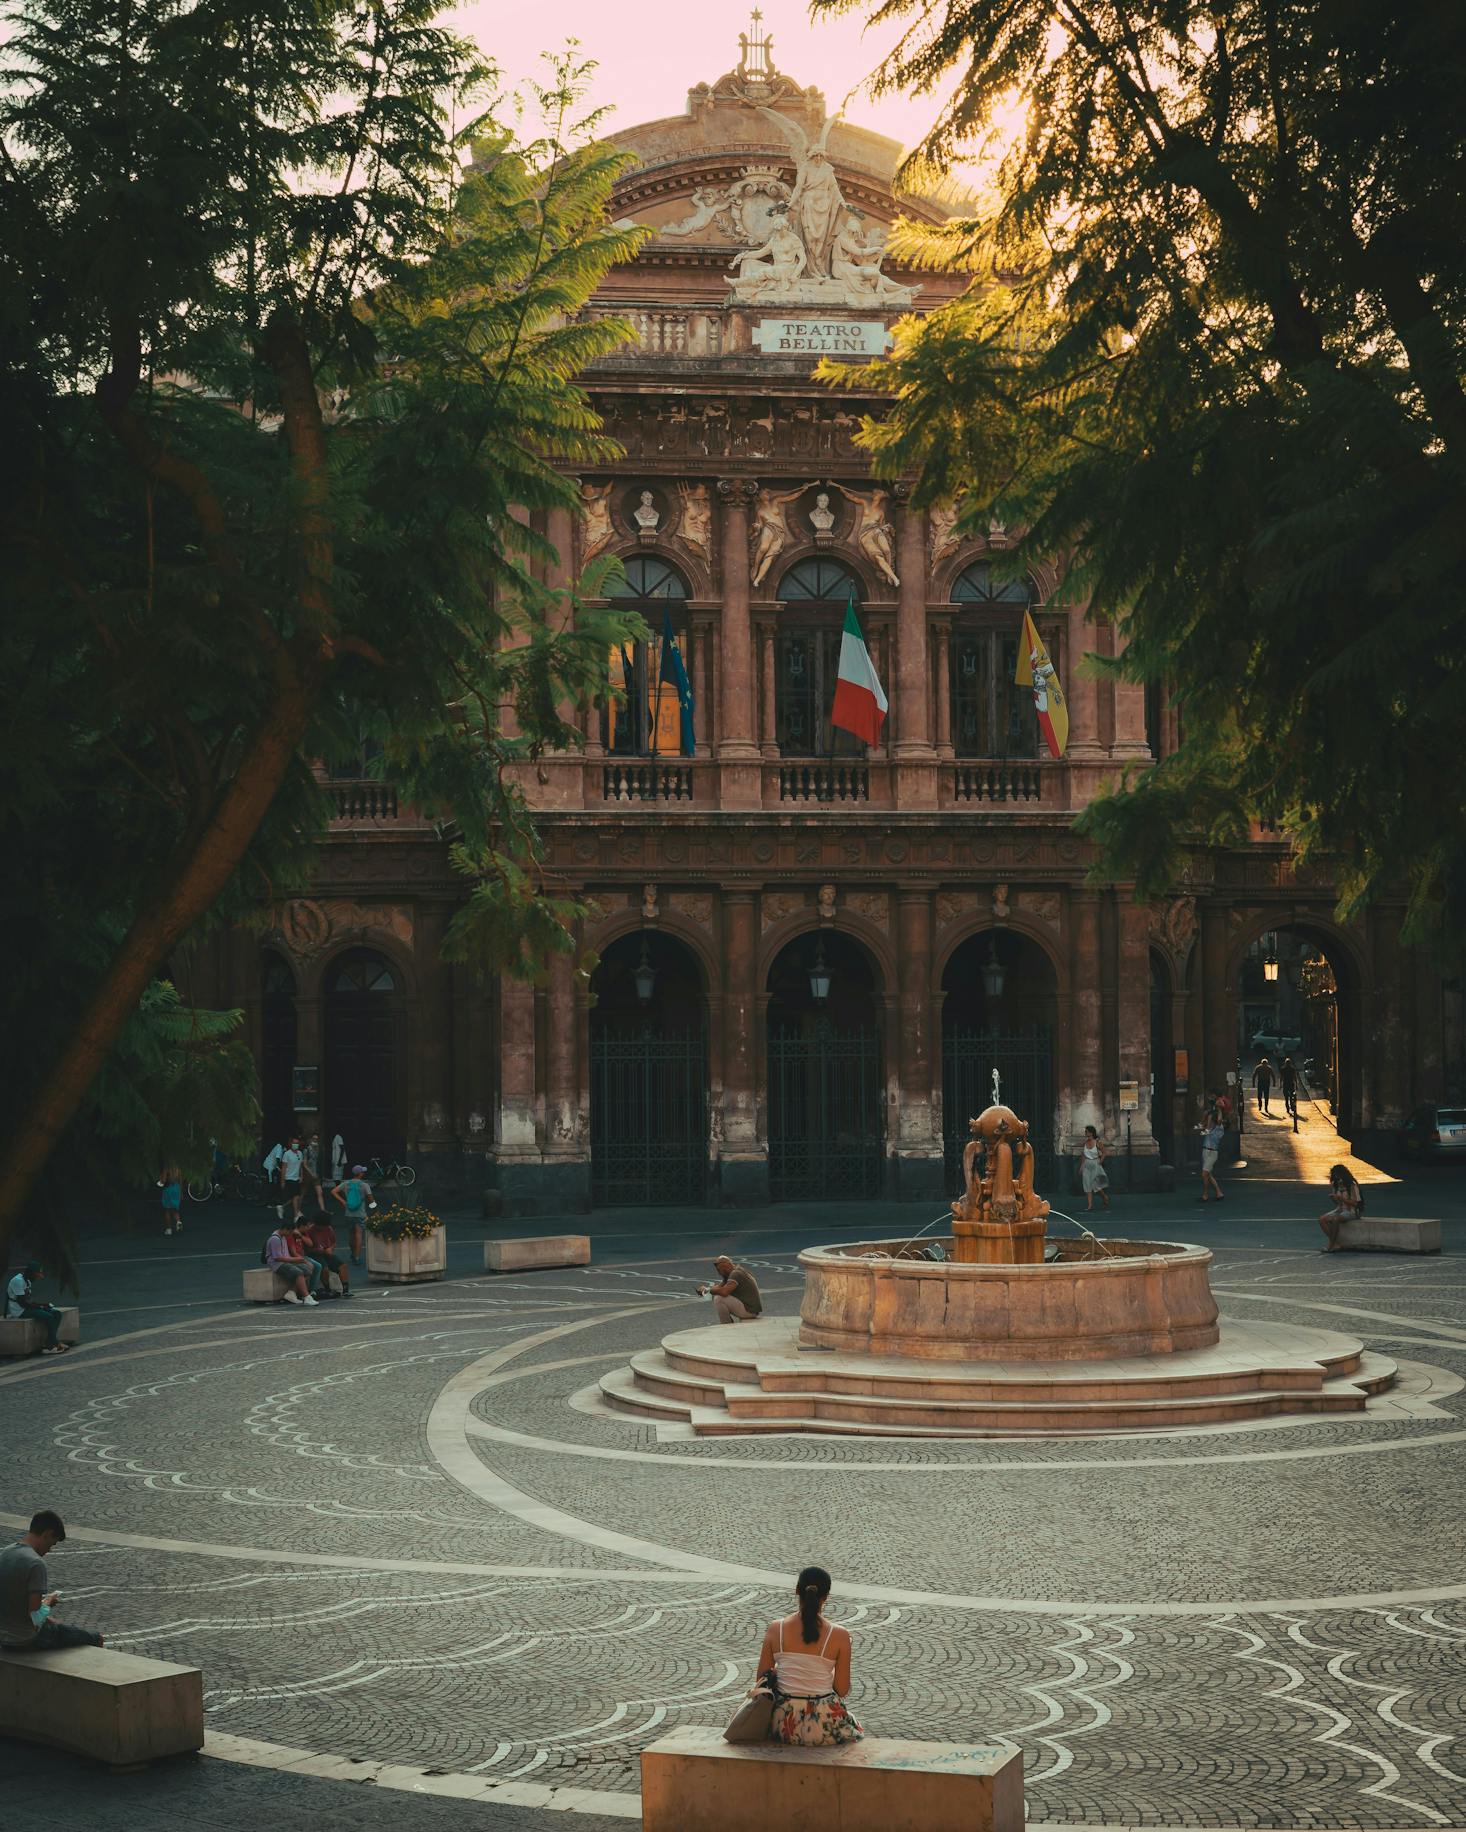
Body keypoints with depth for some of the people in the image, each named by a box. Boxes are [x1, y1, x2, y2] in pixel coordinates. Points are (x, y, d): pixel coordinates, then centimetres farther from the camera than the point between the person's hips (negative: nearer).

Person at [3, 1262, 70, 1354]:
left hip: (27, 1308, 10)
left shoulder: (27, 1280, 13)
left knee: (57, 1313, -2)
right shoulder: (18, 1281, -18)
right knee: (49, 1317, -24)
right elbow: (23, 1303, -21)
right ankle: (51, 1346, -14)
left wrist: (44, 1304, 1)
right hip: (19, 1311, -10)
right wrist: (41, 1306, -15)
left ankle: (51, 1344, -8)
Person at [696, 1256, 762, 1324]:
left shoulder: (736, 1274, -19)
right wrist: (705, 1289, -3)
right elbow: (719, 1287, 15)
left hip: (750, 1310, -11)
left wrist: (708, 1290, -14)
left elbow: (724, 1291, -31)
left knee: (719, 1299, -18)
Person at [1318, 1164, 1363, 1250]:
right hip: (1339, 1209, 7)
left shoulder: (1352, 1186, -13)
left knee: (1335, 1219, -36)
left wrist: (1341, 1198, -25)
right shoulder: (1335, 1185, 8)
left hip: (1351, 1211, -7)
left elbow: (1355, 1203, -15)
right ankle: (1335, 1244, -23)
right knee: (1322, 1219, -19)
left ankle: (1331, 1245, -21)